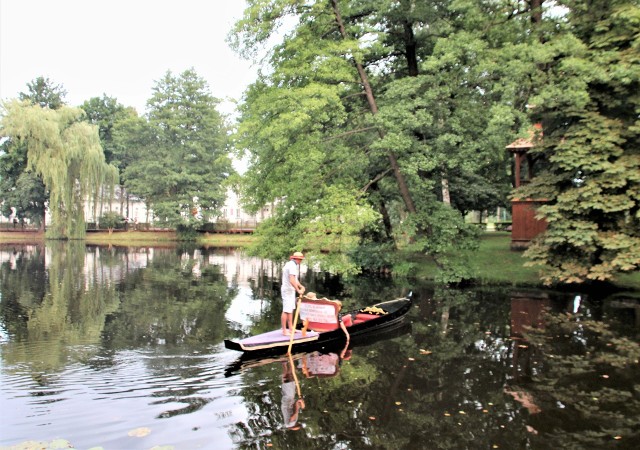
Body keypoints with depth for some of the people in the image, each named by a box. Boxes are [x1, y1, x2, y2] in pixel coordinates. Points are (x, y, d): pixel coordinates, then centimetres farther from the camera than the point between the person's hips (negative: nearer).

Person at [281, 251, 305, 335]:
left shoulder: (290, 264, 14)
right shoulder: (292, 265, -19)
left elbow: (294, 278, 18)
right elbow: (292, 280, -29)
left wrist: (301, 286, 7)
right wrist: (298, 290, -23)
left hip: (290, 290, 11)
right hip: (288, 290, -11)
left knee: (291, 310, 15)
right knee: (286, 311, -7)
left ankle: (291, 328, 22)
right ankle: (284, 331, -4)